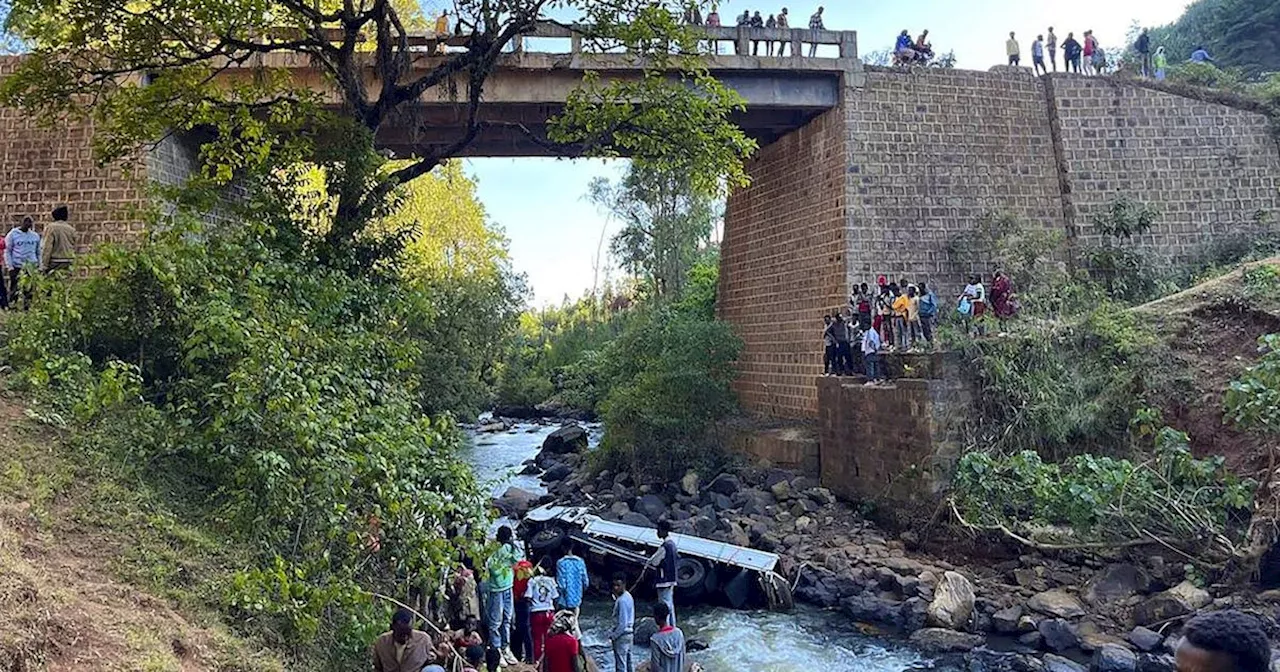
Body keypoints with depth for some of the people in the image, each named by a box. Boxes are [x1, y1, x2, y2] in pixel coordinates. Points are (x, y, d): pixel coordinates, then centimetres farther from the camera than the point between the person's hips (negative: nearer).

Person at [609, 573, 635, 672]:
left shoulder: (622, 601, -23)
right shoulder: (628, 596, 5)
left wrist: (613, 636, -12)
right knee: (628, 663, 17)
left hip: (622, 635, -10)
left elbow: (622, 623, -24)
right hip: (629, 633, 10)